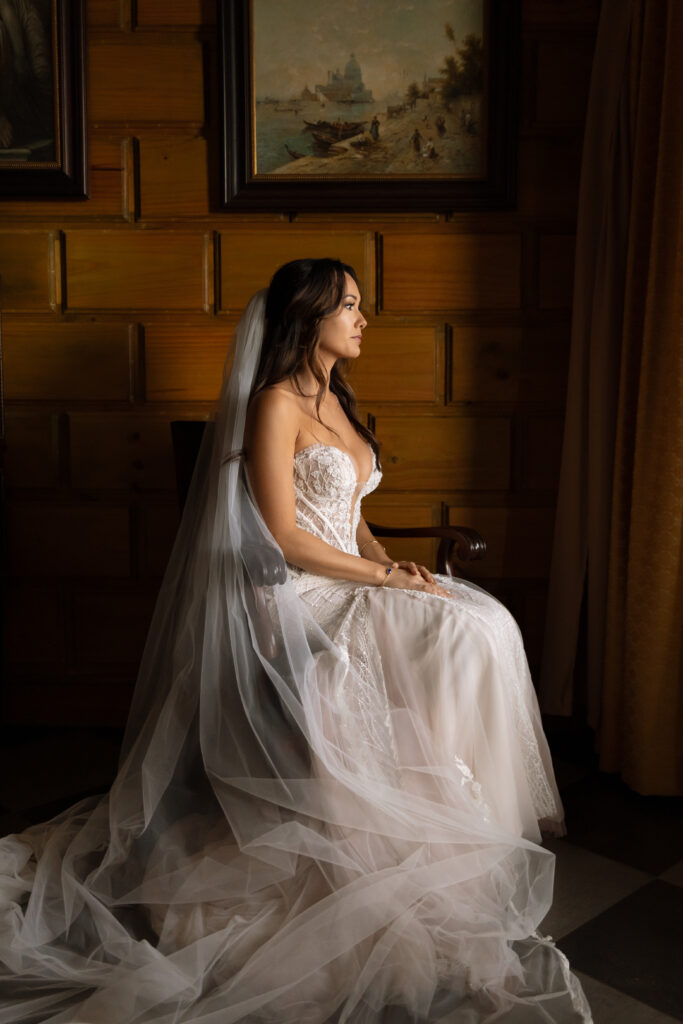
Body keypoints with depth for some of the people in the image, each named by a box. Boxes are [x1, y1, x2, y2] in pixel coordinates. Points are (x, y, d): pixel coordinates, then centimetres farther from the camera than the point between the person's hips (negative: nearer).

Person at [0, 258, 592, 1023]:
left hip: (350, 584, 9)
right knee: (457, 643, -21)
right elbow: (284, 537, -17)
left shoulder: (335, 400, 17)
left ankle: (458, 828, -1)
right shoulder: (275, 403, -11)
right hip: (293, 602, -8)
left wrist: (395, 565, 0)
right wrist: (387, 576, -13)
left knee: (482, 625, -9)